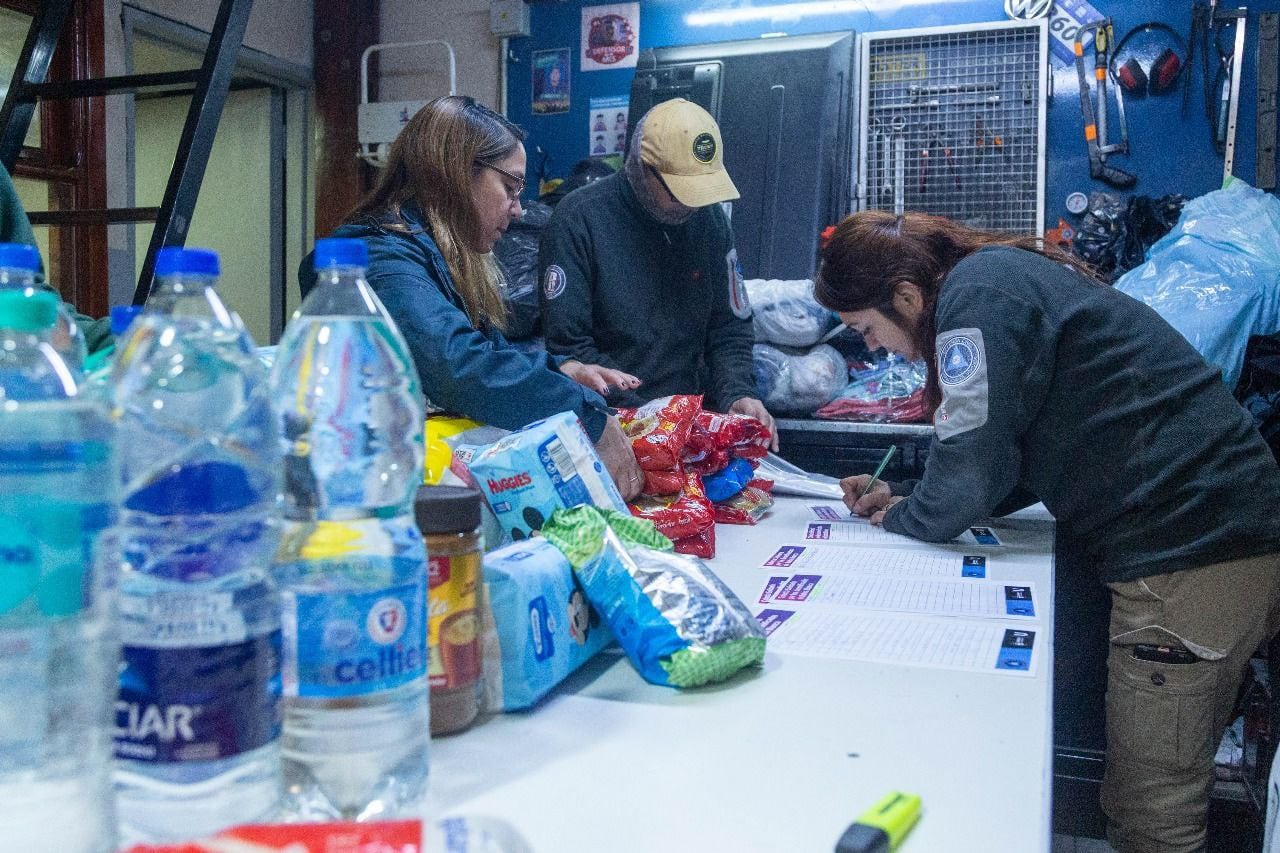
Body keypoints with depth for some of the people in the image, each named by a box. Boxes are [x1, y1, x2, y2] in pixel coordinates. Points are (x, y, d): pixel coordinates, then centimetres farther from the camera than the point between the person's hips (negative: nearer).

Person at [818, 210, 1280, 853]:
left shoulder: (977, 291, -13)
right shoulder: (1005, 276, 18)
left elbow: (973, 460, -16)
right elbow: (1013, 451, 23)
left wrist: (902, 517, 4)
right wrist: (903, 495, 15)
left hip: (1189, 554, -10)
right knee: (1170, 792, 19)